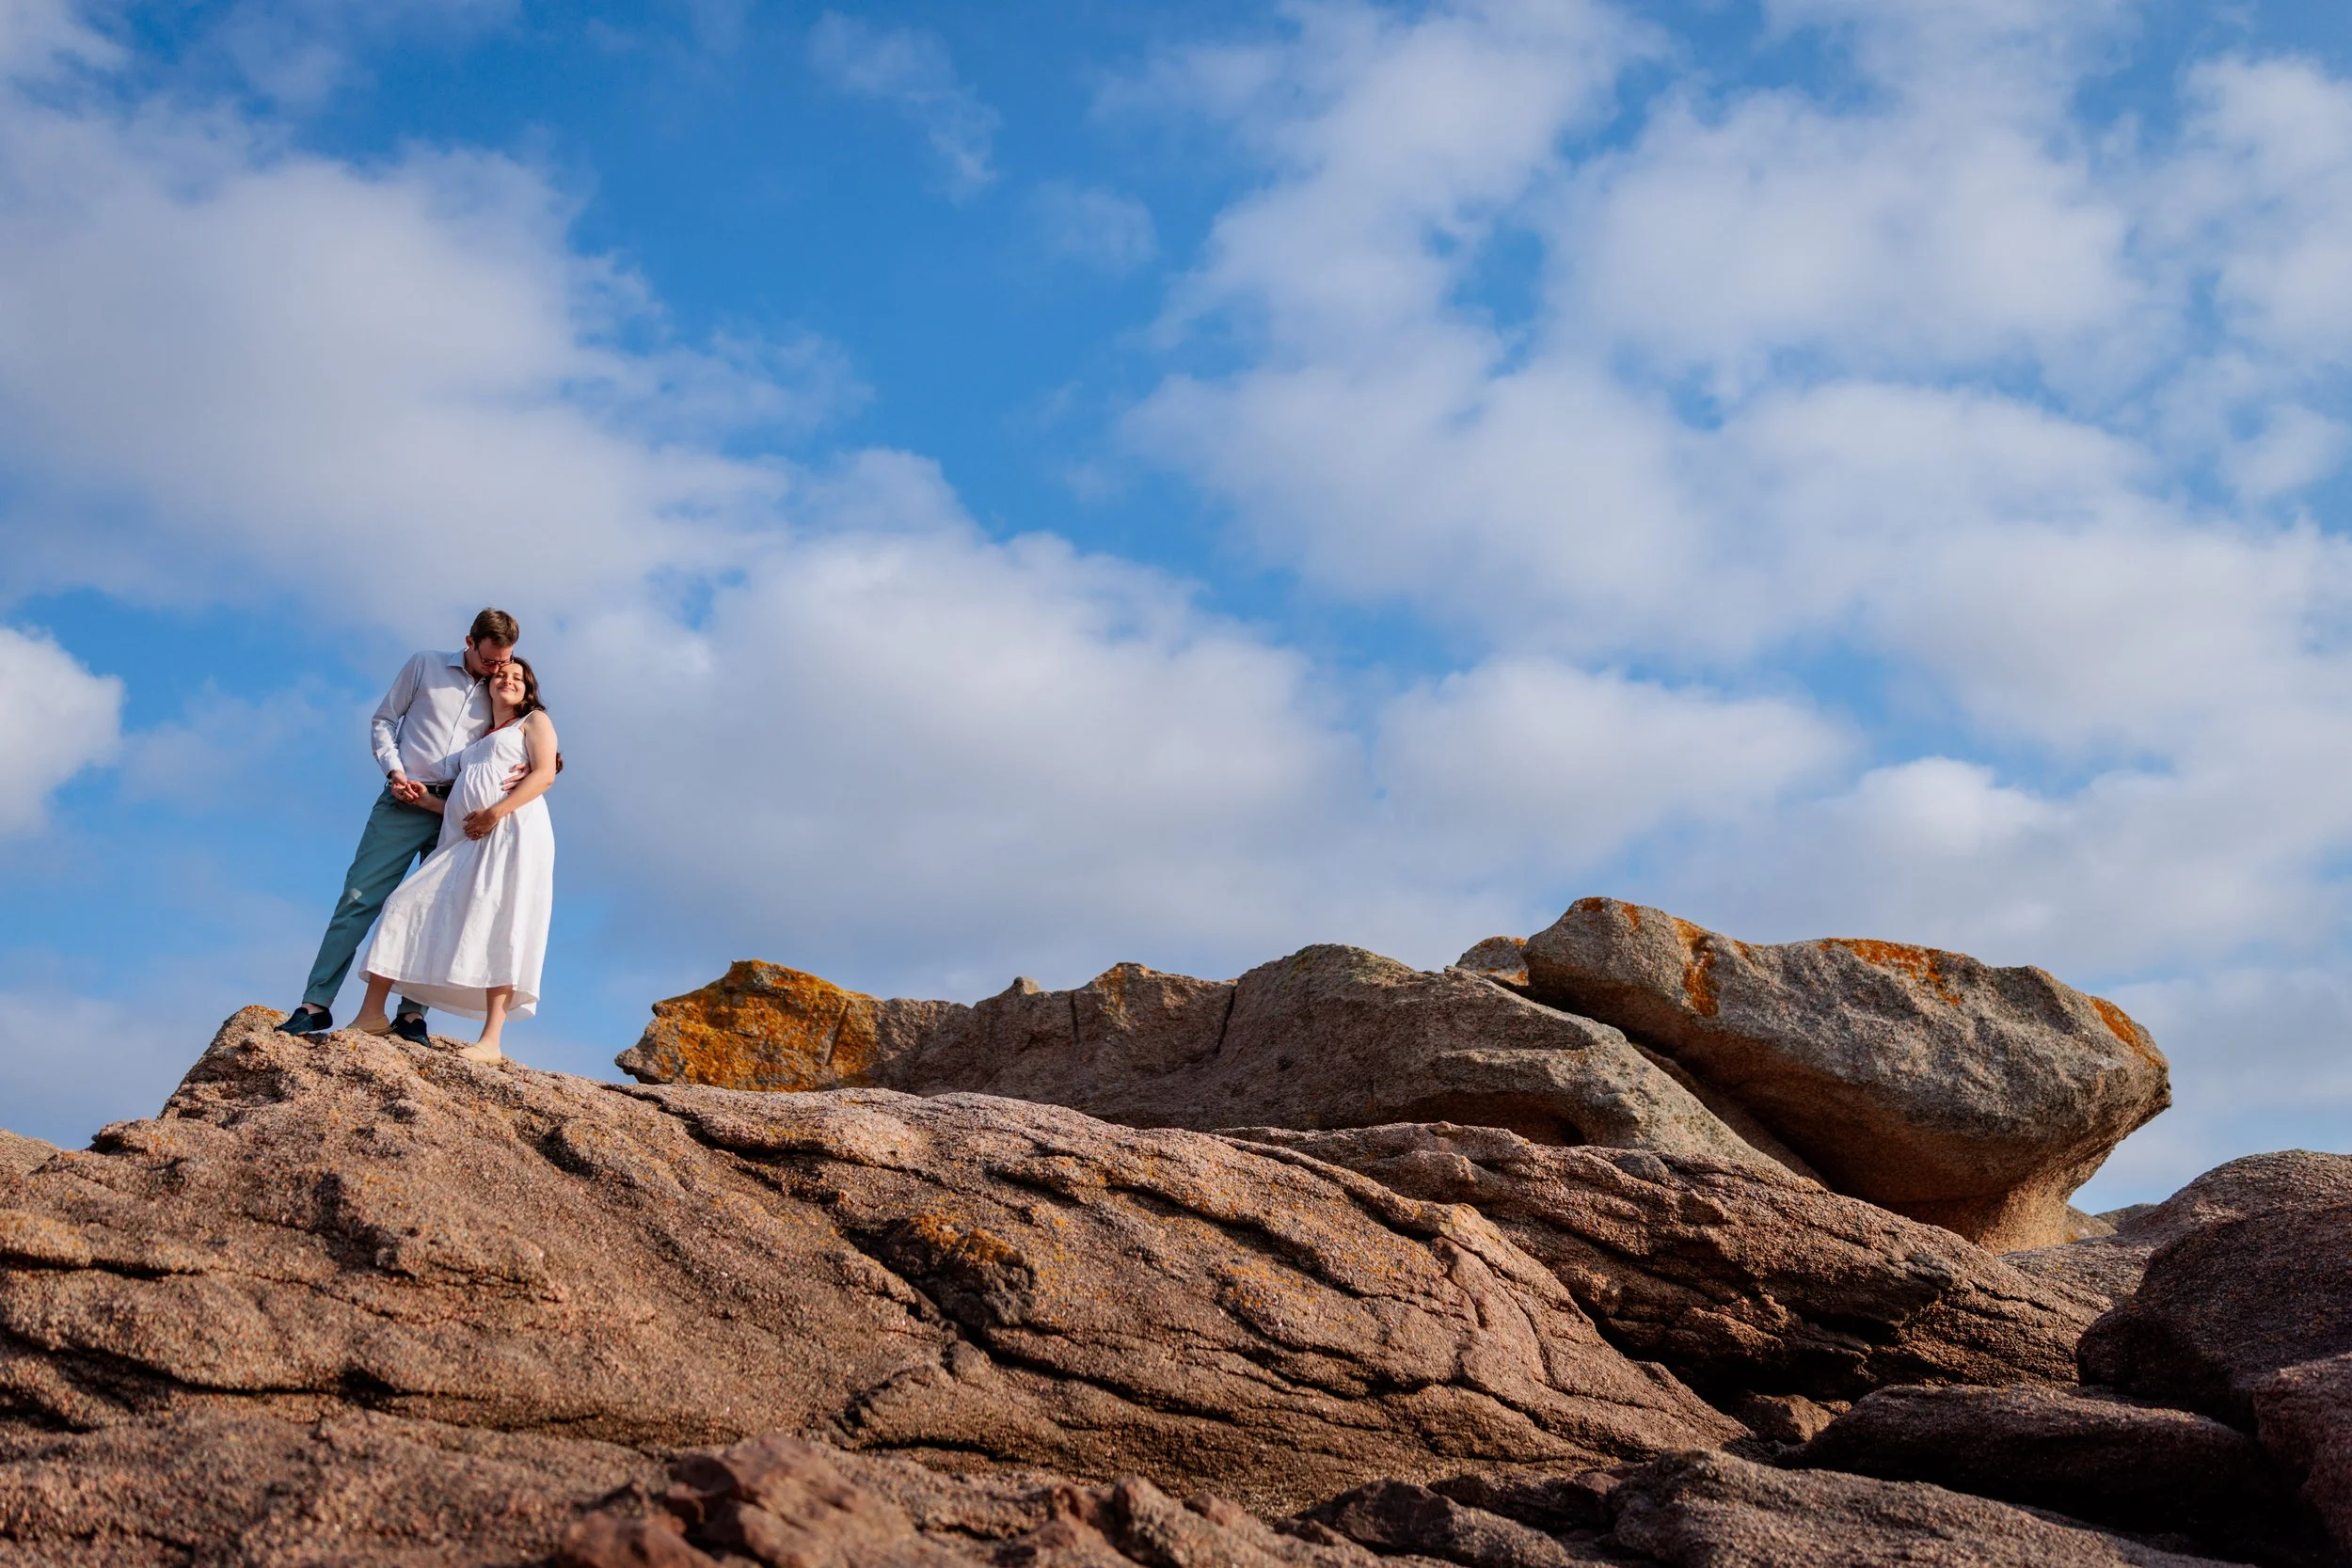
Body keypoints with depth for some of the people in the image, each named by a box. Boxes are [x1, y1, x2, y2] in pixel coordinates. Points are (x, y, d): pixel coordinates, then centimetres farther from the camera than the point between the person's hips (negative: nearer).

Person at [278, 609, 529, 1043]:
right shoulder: (425, 666, 5)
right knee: (359, 896, -5)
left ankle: (412, 1014, -1)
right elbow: (382, 721, 9)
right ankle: (316, 1004, -3)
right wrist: (394, 771, -6)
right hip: (405, 801, -1)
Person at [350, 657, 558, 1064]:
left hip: (513, 833, -7)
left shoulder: (534, 720, 15)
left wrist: (496, 812, -14)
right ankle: (372, 1014, -2)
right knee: (408, 904, -4)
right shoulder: (475, 740, 33)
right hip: (465, 840, 7)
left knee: (497, 924, -21)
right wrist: (423, 798, 7)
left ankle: (490, 1041, -29)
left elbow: (544, 774, -3)